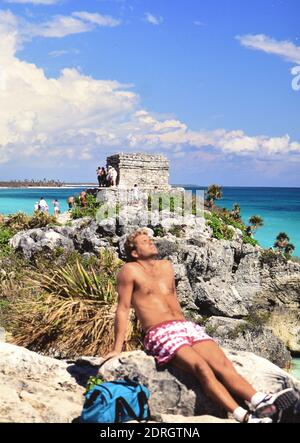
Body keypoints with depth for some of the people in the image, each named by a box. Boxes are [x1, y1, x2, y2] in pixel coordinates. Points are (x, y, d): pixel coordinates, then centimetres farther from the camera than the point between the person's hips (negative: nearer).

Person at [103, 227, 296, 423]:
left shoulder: (166, 266, 22)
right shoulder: (130, 270, 2)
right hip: (160, 333, -6)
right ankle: (244, 416, -41)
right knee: (202, 367, -29)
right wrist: (117, 349, -3)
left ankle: (260, 402, -35)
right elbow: (123, 309, -1)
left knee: (223, 364, -19)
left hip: (187, 326, 6)